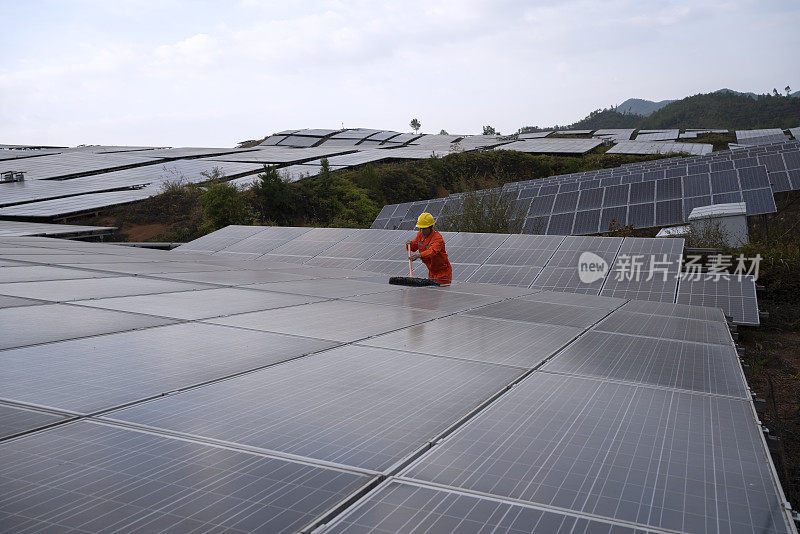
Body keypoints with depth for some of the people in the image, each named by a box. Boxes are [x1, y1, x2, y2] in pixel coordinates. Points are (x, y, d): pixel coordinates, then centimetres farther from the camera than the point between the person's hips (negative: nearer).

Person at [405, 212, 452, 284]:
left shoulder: (438, 238, -25)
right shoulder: (420, 234, -1)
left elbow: (433, 251, -42)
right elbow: (413, 248, 11)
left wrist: (420, 255, -59)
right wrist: (410, 244, -14)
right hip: (431, 272, 7)